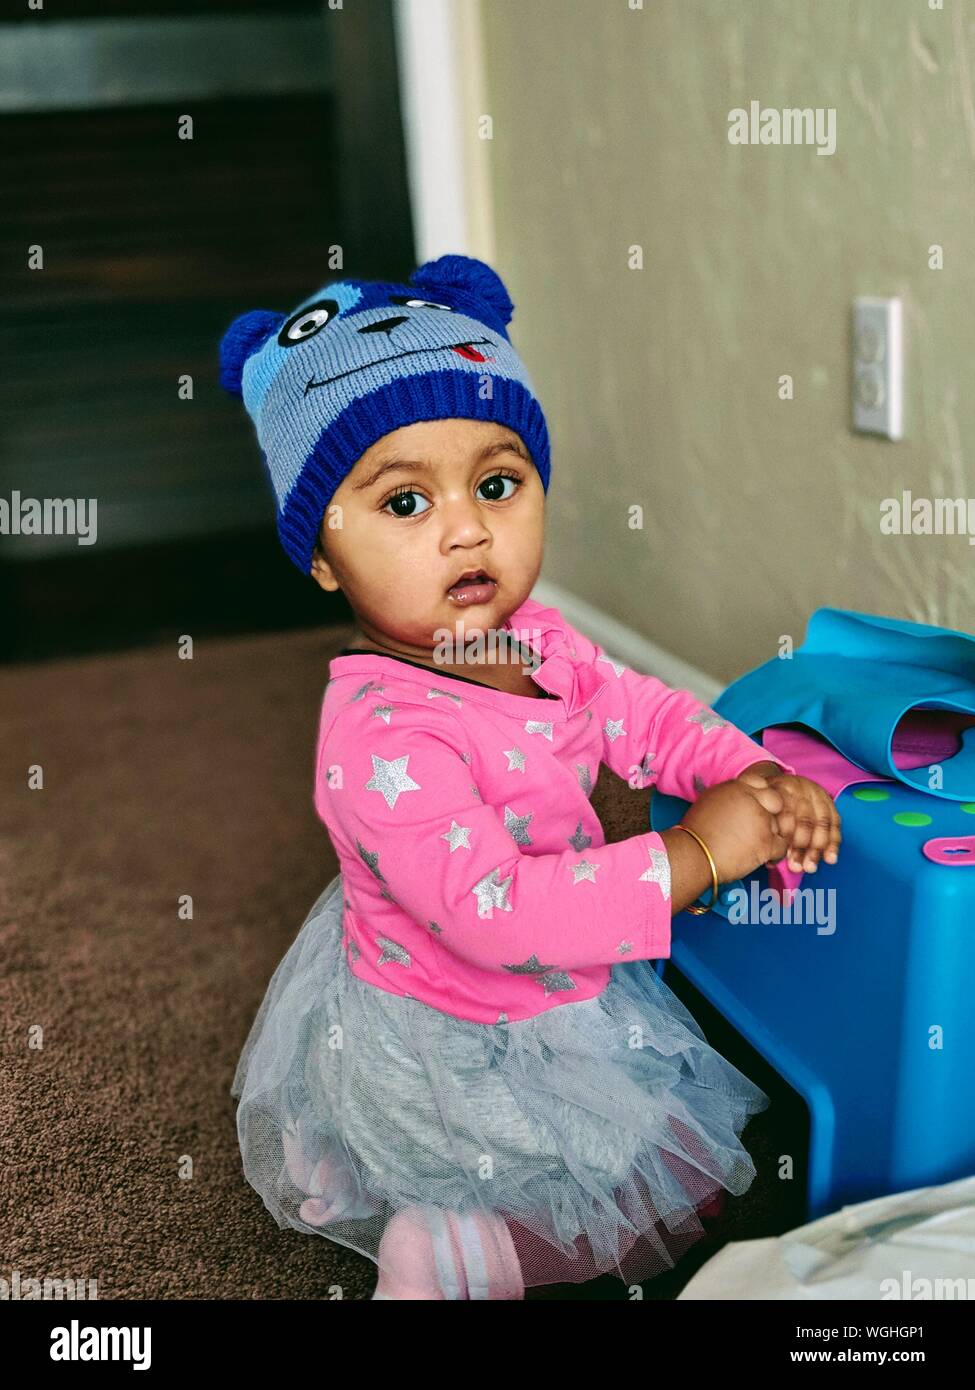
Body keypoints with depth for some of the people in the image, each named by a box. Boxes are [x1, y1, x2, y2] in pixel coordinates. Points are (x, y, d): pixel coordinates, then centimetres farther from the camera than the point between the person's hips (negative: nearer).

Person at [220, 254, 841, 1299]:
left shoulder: (535, 639, -8)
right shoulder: (381, 733, -35)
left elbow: (646, 713, 3)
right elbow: (493, 910, -40)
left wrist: (758, 778, -15)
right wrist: (694, 854, -37)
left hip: (565, 981, 8)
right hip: (448, 1049, -8)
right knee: (680, 1189, 3)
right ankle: (454, 1246, 9)